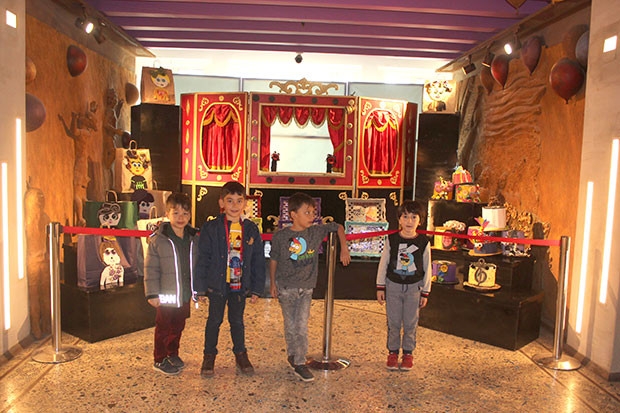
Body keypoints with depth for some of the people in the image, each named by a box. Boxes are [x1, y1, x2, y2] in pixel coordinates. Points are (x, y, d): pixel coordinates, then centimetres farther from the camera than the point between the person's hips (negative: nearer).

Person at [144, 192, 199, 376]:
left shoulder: (194, 239, 1)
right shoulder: (158, 240, -12)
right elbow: (150, 268, -10)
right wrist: (152, 293, -11)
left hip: (186, 294, 5)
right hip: (166, 295, -4)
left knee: (178, 326, 19)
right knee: (163, 328, 10)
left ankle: (173, 354, 38)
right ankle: (160, 360, 26)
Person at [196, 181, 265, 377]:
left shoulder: (251, 229, -1)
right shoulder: (211, 228, -8)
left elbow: (258, 260, 3)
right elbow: (203, 259, -5)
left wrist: (257, 288, 2)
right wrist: (201, 287, -6)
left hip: (240, 285, 2)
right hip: (217, 284, -2)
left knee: (237, 321, 15)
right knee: (214, 320, 11)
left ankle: (240, 354, 32)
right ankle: (209, 355, 28)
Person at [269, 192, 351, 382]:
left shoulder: (316, 231, -4)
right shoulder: (280, 236, -10)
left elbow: (338, 227, 9)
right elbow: (273, 260, 0)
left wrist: (344, 249, 0)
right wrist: (273, 284, 4)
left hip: (306, 288, 1)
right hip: (286, 287, -1)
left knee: (302, 326, -2)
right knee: (290, 325, 9)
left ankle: (300, 363, 6)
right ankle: (292, 355, 30)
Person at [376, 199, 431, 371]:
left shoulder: (423, 242, -7)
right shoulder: (392, 239, -6)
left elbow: (427, 269, 1)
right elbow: (383, 264, 0)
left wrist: (425, 293, 2)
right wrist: (380, 287, 0)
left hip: (414, 288, 0)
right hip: (393, 286, 0)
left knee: (410, 323, 9)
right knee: (393, 322, 9)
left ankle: (408, 353, 26)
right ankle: (392, 352, 25)